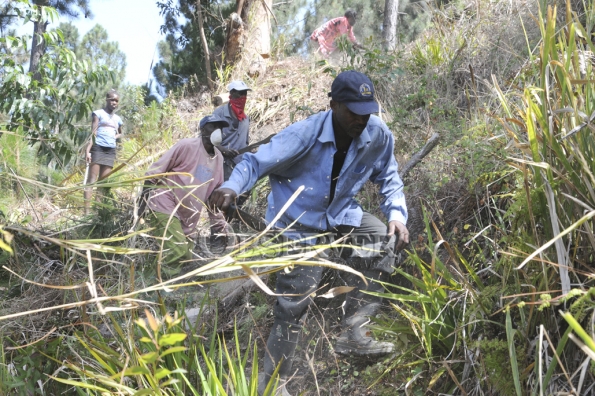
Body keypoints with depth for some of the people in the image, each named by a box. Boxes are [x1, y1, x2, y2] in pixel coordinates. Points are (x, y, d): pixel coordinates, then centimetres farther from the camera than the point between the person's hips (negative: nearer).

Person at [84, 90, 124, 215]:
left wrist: (116, 137, 10)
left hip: (111, 151, 5)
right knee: (92, 179, -9)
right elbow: (93, 133, -5)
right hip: (98, 148, -5)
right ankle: (86, 210, -16)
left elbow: (120, 133, 34)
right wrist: (88, 150, -15)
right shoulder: (99, 113, 3)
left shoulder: (117, 119, 18)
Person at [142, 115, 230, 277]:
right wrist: (144, 198, -12)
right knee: (178, 253, -21)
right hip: (164, 205, -8)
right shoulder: (187, 146, -12)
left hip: (187, 217, 8)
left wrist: (217, 223, 17)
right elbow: (156, 170, -10)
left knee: (185, 258, 4)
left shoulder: (218, 158, 10)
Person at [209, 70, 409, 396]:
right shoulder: (304, 135, -26)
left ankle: (351, 334, -9)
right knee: (293, 303, -7)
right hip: (297, 221, -4)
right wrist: (231, 187, -43)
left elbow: (388, 178, 3)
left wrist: (396, 214, -14)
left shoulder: (378, 136, -14)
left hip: (340, 214, 5)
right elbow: (256, 162, -22)